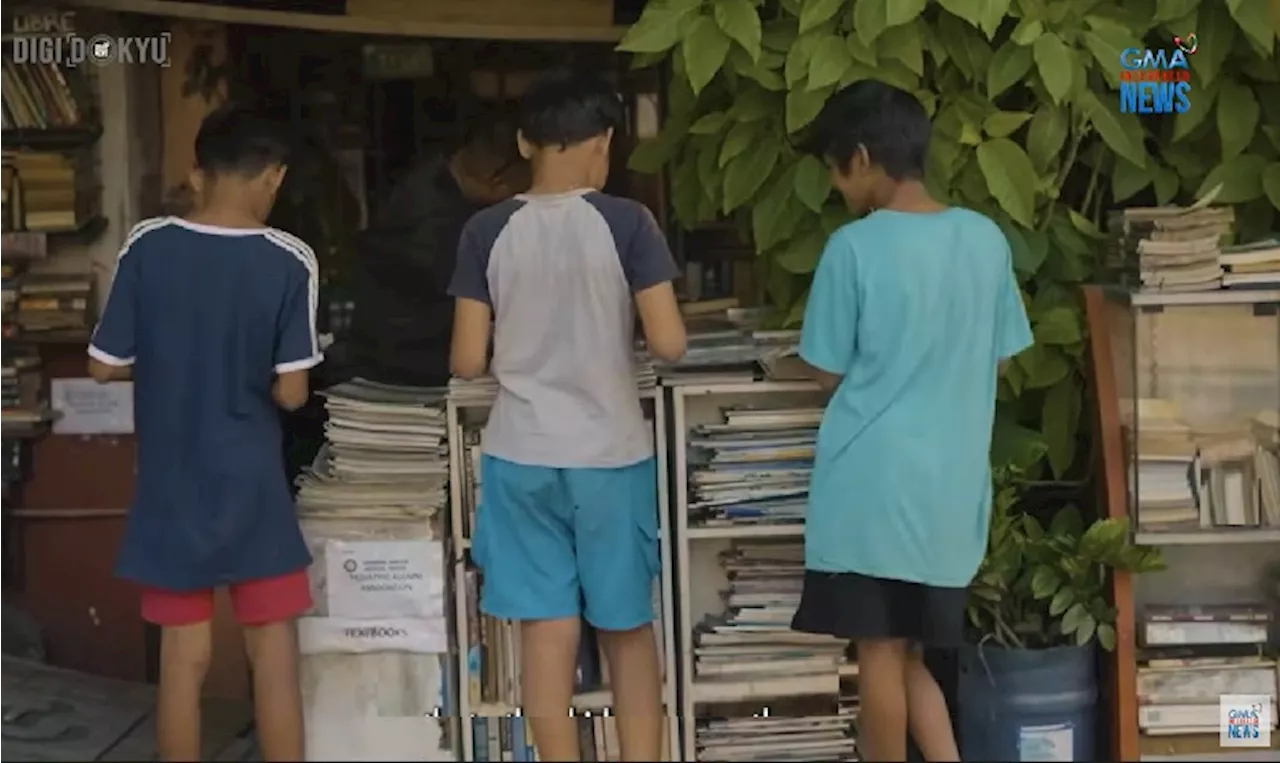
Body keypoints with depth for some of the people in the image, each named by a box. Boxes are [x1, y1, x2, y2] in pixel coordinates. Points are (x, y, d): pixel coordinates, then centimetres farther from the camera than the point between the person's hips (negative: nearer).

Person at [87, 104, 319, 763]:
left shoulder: (145, 248, -7)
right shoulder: (289, 262, -10)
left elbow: (104, 367, -1)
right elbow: (291, 393, -10)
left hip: (169, 487, 2)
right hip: (250, 486, -2)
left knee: (183, 657, 10)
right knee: (274, 654, 6)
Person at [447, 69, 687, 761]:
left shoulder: (487, 231, -3)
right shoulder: (626, 223, -8)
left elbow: (467, 361, -2)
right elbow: (668, 344, -11)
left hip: (522, 456, 1)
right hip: (611, 455, -1)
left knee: (546, 630, 6)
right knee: (627, 627, 14)